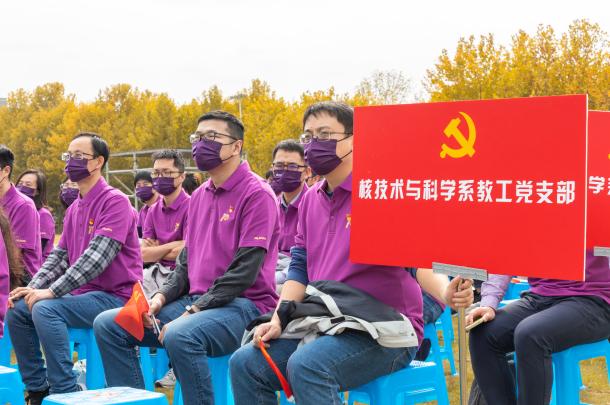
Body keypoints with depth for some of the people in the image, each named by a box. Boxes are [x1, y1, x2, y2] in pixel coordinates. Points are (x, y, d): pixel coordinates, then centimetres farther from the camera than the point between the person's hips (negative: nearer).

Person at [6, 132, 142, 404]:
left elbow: (96, 257, -23)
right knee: (17, 310, 0)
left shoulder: (114, 201, -12)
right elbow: (59, 256, 15)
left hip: (114, 297, -9)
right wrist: (32, 288, -2)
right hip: (82, 293, 9)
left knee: (45, 310, -28)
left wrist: (51, 291, -25)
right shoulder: (74, 208, 16)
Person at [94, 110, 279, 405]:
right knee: (108, 325, -3)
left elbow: (244, 270, -16)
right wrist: (161, 297, 1)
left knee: (180, 336, -37)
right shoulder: (199, 196, 17)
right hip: (194, 300, 8)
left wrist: (193, 312, -18)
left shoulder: (256, 193, -9)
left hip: (243, 304, -8)